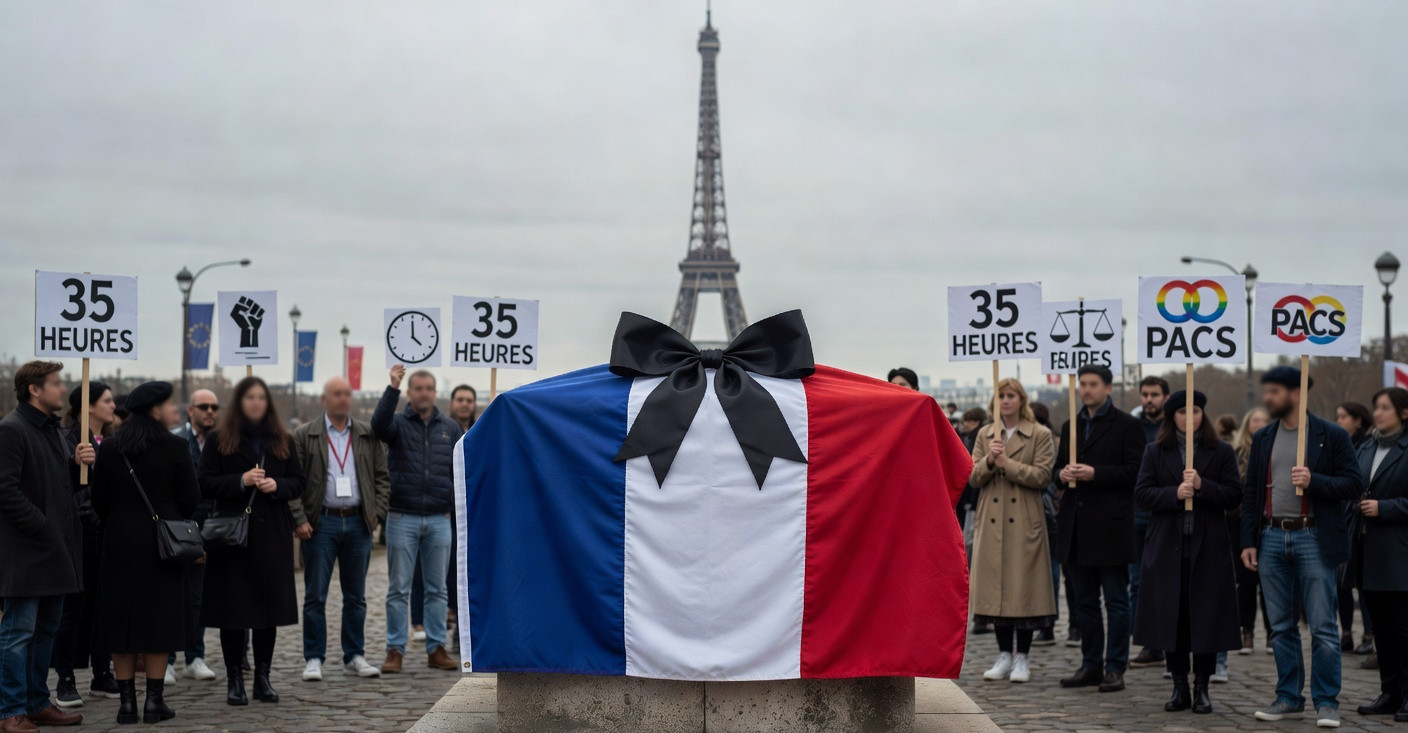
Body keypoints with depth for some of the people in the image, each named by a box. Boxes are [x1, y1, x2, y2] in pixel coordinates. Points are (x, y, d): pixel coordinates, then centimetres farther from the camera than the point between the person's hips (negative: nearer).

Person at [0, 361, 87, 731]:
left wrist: (82, 461, 3)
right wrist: (42, 527, -18)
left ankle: (38, 703, 22)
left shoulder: (53, 430, 18)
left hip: (57, 548, 9)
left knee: (45, 630, 14)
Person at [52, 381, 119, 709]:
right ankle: (65, 682, 5)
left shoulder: (111, 442, 13)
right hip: (80, 533, -6)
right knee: (73, 608, -1)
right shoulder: (68, 441, -9)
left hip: (108, 534, 6)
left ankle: (102, 676, 18)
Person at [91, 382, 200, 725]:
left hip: (120, 542, 3)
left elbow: (99, 499, 3)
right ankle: (154, 701, 3)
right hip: (163, 542, -3)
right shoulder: (174, 446, -10)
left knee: (121, 619, 7)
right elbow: (191, 498, -8)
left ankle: (127, 701, 7)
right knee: (159, 618, 3)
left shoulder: (109, 448, 0)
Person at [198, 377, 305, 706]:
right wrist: (241, 480, -16)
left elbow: (298, 483, 11)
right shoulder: (218, 441, 3)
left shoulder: (283, 442, 12)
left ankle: (263, 677, 13)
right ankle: (234, 679, 6)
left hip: (272, 534, 3)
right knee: (233, 606, -2)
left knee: (269, 605, 4)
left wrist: (277, 485, -10)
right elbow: (205, 484, -2)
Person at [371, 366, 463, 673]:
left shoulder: (450, 429, 9)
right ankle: (395, 650, 6)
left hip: (439, 519, 2)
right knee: (398, 588, 1)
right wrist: (392, 388, -29)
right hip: (402, 518, -2)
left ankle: (436, 649, 13)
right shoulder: (398, 423, 2)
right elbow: (379, 424, -22)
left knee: (437, 589, 6)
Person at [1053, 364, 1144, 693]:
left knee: (1116, 601, 0)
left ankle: (1115, 668, 4)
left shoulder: (1127, 425, -2)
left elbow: (1134, 471, -10)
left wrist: (1095, 474, -19)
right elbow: (1059, 467, 20)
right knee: (1084, 601, 11)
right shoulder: (1071, 426, 16)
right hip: (1076, 527, 6)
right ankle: (1091, 664, 18)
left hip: (1110, 527, -6)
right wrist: (1062, 474, -3)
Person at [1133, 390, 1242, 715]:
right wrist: (1175, 493, -15)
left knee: (1206, 617, 0)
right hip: (1167, 547, 1)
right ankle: (1180, 686, 14)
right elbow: (1141, 493, 0)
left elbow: (1234, 495, -1)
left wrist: (1202, 486, -16)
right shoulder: (1155, 452, 8)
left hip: (1208, 547, -1)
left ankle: (1201, 687, 10)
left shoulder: (1222, 452, 5)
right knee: (1170, 616, 3)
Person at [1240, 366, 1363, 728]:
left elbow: (1354, 484, -4)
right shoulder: (1263, 438, 11)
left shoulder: (1331, 435, -2)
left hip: (1313, 539, -4)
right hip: (1272, 538, 5)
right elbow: (1251, 492, 12)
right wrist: (1248, 541, 6)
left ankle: (1326, 702, 4)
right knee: (1281, 627, 10)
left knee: (1323, 627, -3)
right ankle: (1289, 697, 19)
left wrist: (1314, 481, -19)